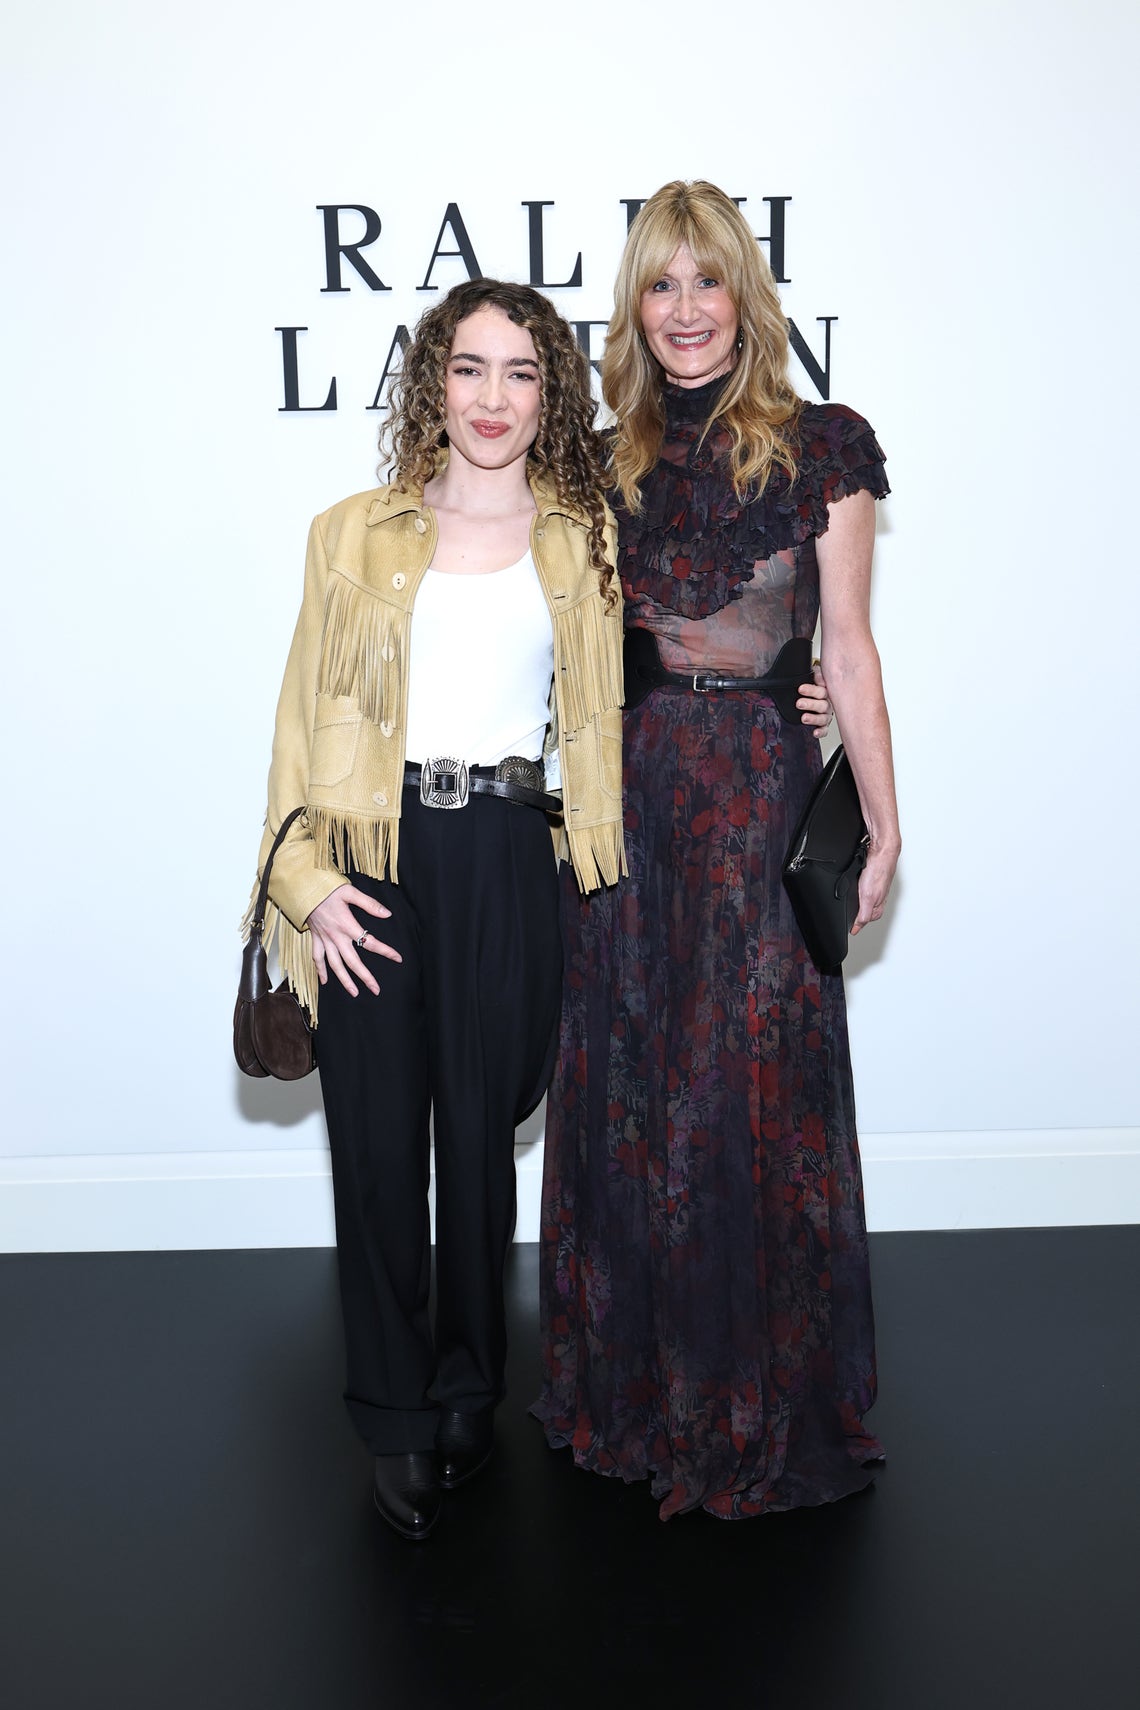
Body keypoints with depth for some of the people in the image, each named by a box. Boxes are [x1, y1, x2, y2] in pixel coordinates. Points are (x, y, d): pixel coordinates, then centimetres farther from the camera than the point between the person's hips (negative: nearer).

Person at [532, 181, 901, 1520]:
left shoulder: (822, 449, 0)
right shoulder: (608, 465, 10)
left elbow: (846, 644, -1)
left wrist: (881, 822, -2)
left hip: (763, 794, -3)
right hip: (622, 793, 3)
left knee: (754, 1093, 4)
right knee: (627, 1090, 10)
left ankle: (761, 1407, 24)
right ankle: (633, 1382, 29)